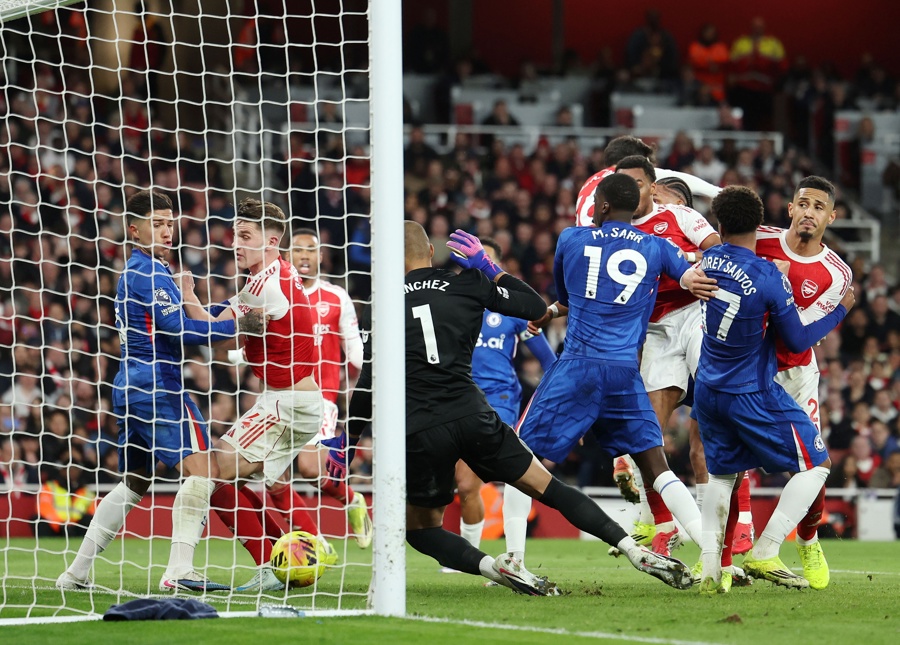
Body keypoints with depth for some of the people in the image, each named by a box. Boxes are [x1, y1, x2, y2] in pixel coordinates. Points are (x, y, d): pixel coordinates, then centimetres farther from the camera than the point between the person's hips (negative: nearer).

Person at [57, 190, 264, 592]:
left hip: (130, 389, 11)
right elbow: (178, 329, -17)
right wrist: (235, 326, -15)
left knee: (133, 484, 18)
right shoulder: (149, 271, -10)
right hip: (155, 387, -11)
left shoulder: (133, 271, 21)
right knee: (201, 468, -17)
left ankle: (77, 573, 18)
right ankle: (178, 571, -26)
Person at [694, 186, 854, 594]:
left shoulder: (710, 259, -4)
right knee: (816, 464, 7)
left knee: (721, 474, 21)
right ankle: (763, 554, -2)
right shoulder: (769, 277, -20)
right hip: (753, 394, -6)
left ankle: (709, 568, 6)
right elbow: (798, 341, -9)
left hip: (708, 390, 6)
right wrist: (841, 310, 3)